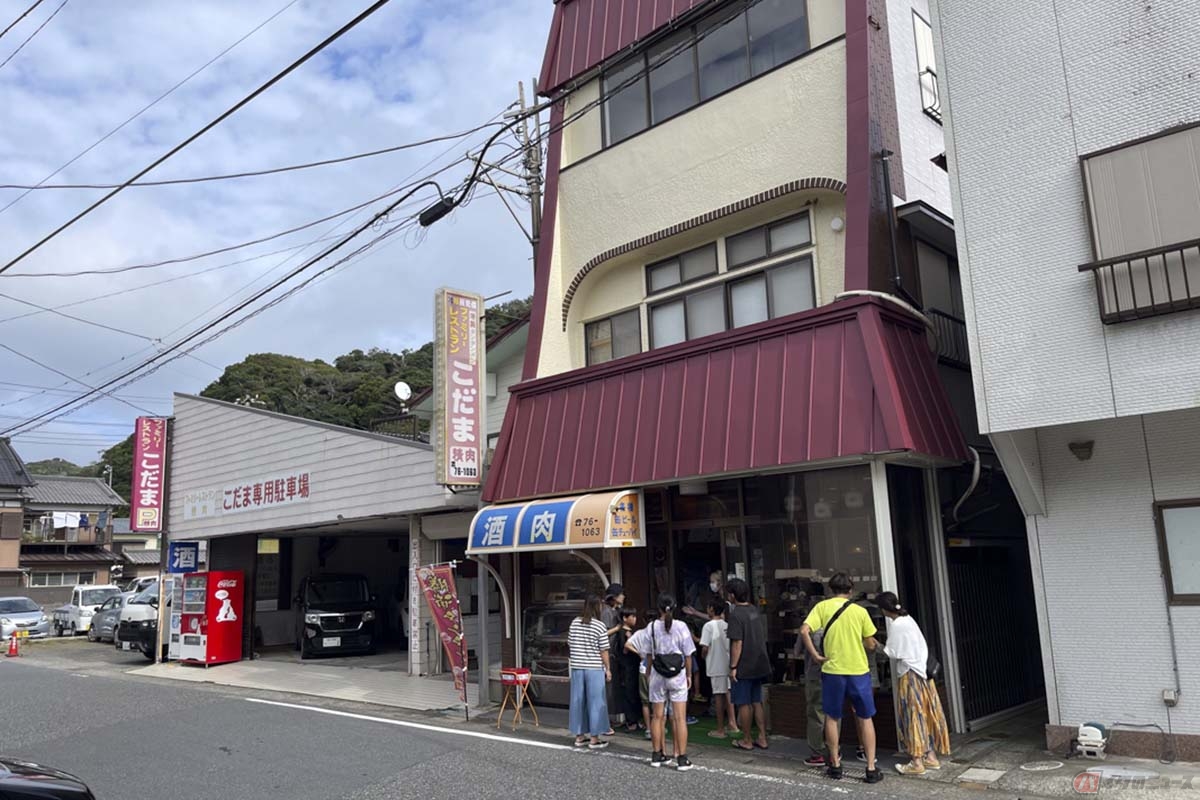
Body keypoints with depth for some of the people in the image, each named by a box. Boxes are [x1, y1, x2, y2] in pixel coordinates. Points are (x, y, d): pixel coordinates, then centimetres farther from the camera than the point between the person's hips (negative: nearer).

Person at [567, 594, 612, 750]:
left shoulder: (574, 623, 3)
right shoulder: (600, 626, -10)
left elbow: (570, 645, 9)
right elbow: (604, 651, -8)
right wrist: (608, 669, 2)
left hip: (577, 667, 5)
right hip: (594, 668, -5)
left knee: (578, 701, 11)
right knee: (595, 702, 4)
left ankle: (579, 737, 20)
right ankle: (594, 739, 8)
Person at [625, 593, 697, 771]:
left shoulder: (651, 627, -3)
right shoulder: (681, 627, -8)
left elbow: (649, 656, 3)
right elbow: (688, 655, -3)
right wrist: (689, 675, 9)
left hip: (658, 676, 2)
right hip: (678, 676, -2)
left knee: (657, 717, 12)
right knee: (680, 718, 1)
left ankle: (657, 755, 20)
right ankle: (681, 758, 1)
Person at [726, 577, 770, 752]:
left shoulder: (736, 614, -17)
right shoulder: (756, 611, 8)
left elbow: (737, 643, -20)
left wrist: (733, 667, -15)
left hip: (743, 667, -7)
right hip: (759, 665, 7)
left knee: (744, 704, 4)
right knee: (757, 702, 14)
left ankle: (746, 740, 12)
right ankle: (762, 738, 17)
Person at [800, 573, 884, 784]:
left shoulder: (822, 606, -2)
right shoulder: (860, 611, -1)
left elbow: (804, 630, -15)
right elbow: (870, 645, 5)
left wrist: (815, 654, -6)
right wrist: (875, 644, 27)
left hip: (832, 671, 0)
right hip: (859, 670, 0)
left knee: (832, 718, 14)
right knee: (865, 719, 12)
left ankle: (835, 765, 20)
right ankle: (871, 768, 11)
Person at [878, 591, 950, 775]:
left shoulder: (896, 625, -17)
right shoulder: (908, 619, 8)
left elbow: (891, 653, -13)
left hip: (910, 674, -8)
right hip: (922, 669, 8)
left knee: (914, 716, -4)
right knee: (926, 714, 12)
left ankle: (917, 762, 0)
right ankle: (931, 756, 18)